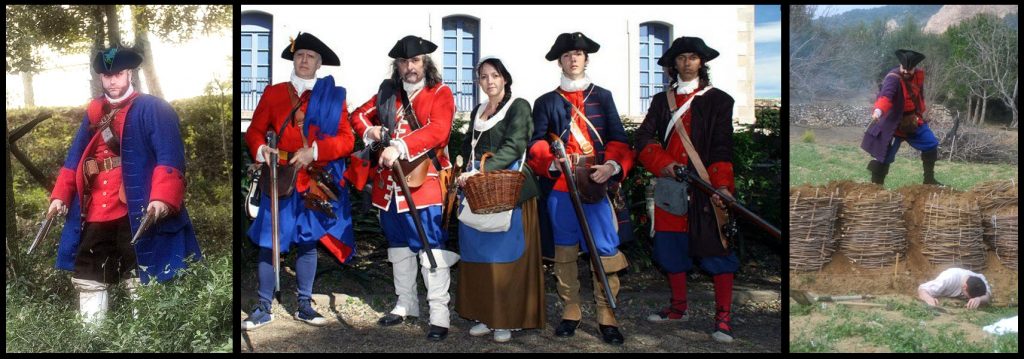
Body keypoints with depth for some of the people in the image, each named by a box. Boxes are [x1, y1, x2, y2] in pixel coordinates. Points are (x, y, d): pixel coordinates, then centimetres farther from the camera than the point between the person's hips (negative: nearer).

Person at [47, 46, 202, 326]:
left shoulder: (153, 109, -5)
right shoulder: (93, 113, 17)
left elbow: (170, 158, -15)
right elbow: (74, 158, 21)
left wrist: (162, 198, -27)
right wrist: (60, 195, 10)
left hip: (136, 214, -7)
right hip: (95, 215, 7)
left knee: (138, 282, 0)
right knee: (87, 277, 12)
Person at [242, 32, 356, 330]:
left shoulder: (333, 96, 5)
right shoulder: (273, 93, 8)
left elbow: (347, 139, -2)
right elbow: (254, 130, 9)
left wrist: (314, 151, -15)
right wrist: (260, 149, -13)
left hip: (316, 183, 0)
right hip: (280, 180, 0)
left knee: (308, 242, 8)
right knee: (269, 243, 0)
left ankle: (304, 306, 21)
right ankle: (264, 308, 11)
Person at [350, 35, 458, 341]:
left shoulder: (440, 93, -5)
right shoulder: (388, 92, 12)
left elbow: (438, 130, -21)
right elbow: (359, 115, 21)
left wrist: (400, 147, -32)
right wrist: (369, 131, -3)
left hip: (425, 182, -6)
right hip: (390, 184, 6)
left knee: (432, 248, -7)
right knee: (398, 246, 16)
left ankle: (439, 314, -1)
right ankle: (405, 304, 30)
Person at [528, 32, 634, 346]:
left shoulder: (603, 96, 13)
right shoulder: (546, 102, 12)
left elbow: (618, 140, 6)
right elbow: (536, 144, 3)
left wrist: (612, 165, -14)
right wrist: (552, 161, -18)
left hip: (597, 185, 0)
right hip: (560, 188, 1)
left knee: (606, 251, -5)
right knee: (565, 252, 7)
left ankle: (606, 317, 5)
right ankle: (570, 313, 19)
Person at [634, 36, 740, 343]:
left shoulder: (718, 100, 3)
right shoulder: (662, 100, 14)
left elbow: (722, 147, -6)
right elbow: (644, 137, 4)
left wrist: (721, 185, -20)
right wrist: (664, 163, -14)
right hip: (670, 186, 4)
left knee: (716, 249, -6)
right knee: (671, 248, 10)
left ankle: (723, 318, 1)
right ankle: (678, 307, 26)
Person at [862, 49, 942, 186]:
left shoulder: (919, 75, -2)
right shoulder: (893, 78, -25)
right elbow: (885, 95, -46)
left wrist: (920, 113, 21)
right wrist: (878, 110, -64)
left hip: (914, 121, 7)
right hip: (894, 123, -7)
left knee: (931, 144, 10)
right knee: (885, 155, -8)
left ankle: (929, 180, 24)